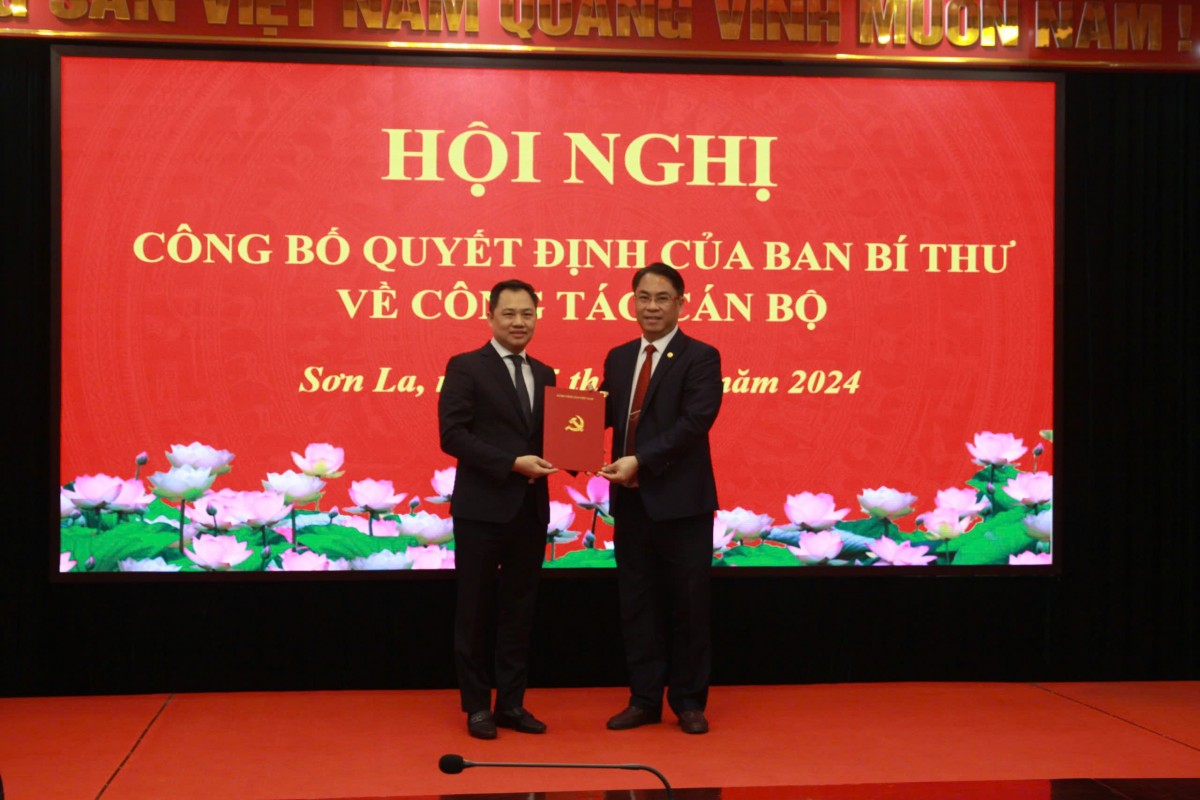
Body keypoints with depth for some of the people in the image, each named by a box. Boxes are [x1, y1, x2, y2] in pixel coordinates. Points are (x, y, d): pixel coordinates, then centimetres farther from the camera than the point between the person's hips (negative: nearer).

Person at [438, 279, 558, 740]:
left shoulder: (544, 375, 13)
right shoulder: (465, 368, -4)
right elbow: (453, 434, -14)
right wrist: (512, 463, -20)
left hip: (530, 509, 5)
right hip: (482, 508, -5)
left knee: (519, 610, 11)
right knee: (477, 611, 5)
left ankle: (511, 703, 20)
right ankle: (477, 706, 16)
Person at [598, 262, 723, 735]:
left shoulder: (700, 358, -6)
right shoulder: (618, 358, 13)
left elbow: (694, 423, -17)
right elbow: (605, 415, 8)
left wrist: (641, 461, -23)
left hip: (681, 501, -5)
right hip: (630, 501, 6)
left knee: (687, 603, 5)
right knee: (637, 603, 10)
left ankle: (688, 702, 17)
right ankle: (645, 699, 21)